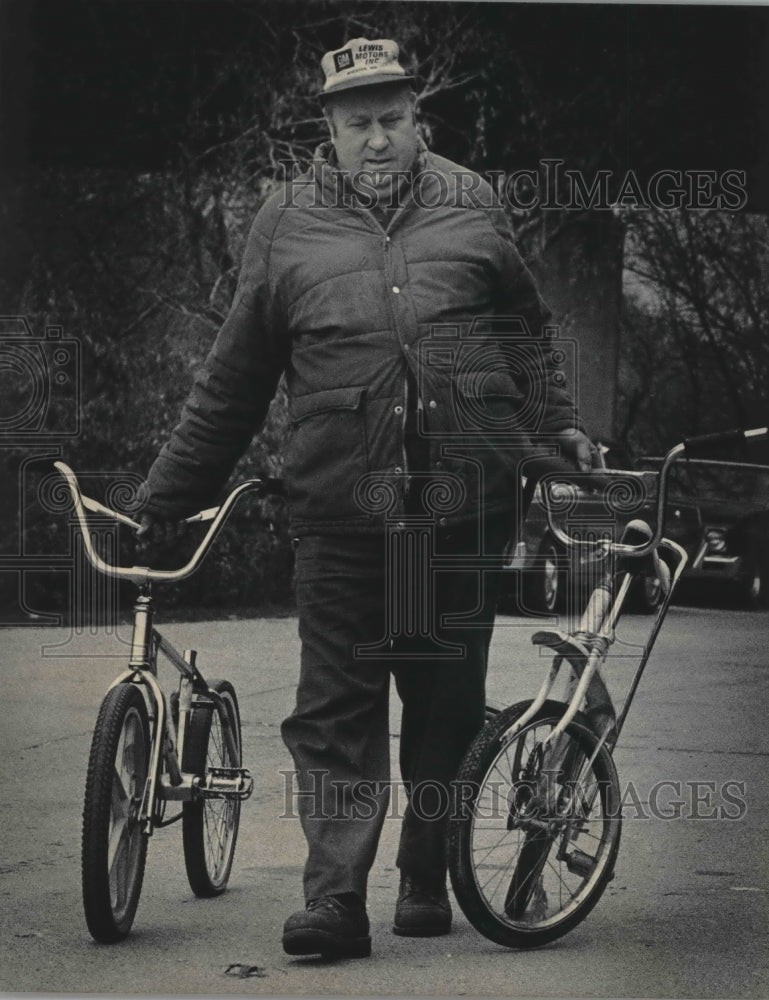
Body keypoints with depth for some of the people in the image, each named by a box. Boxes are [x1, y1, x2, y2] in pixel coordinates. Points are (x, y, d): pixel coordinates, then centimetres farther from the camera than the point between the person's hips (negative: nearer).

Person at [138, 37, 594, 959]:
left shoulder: (468, 203, 12)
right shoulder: (287, 223, 9)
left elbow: (524, 332, 22)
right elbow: (232, 381, 13)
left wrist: (559, 430, 13)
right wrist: (167, 496, 14)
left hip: (464, 495, 1)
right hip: (341, 502, -1)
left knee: (448, 696, 6)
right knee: (335, 706, -5)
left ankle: (426, 879, 19)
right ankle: (335, 897, -4)